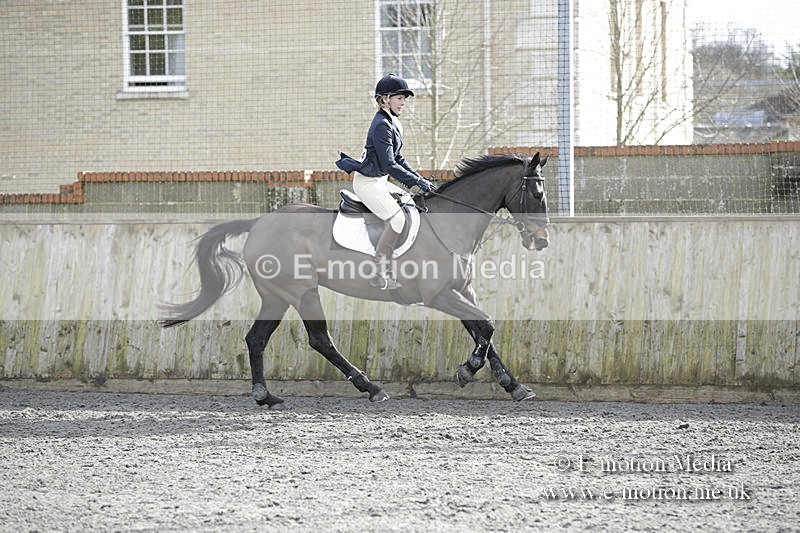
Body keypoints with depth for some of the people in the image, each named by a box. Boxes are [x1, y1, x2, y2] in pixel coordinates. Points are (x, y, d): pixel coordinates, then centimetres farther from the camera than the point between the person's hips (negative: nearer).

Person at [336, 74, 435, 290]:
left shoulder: (392, 123, 12)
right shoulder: (382, 125, -20)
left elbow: (397, 159, 19)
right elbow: (389, 164, -24)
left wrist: (418, 178, 9)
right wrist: (417, 181, -21)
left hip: (379, 181, 10)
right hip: (367, 183, -10)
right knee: (397, 217, -21)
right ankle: (380, 272, -21)